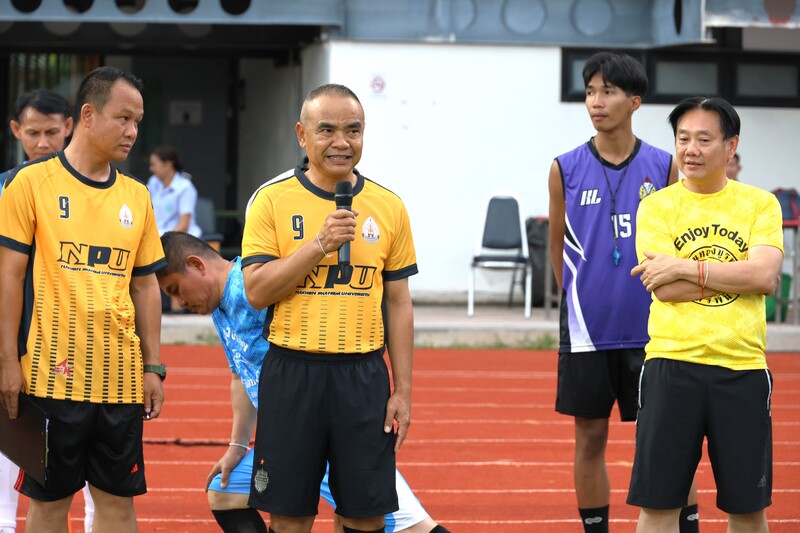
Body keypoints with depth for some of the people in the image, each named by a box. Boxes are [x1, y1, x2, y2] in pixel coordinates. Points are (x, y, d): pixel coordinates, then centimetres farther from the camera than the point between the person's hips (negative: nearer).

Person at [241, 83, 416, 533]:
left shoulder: (389, 207, 6)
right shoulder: (273, 200, -1)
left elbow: (399, 306, 8)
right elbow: (256, 290, -8)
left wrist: (403, 391, 3)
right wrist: (320, 244, -18)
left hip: (364, 376, 2)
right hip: (292, 373, -1)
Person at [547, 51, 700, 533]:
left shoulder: (664, 168, -1)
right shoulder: (566, 169, 0)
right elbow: (558, 245, 11)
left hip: (651, 330, -1)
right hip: (587, 330, 1)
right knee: (591, 437, 6)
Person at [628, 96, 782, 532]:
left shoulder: (760, 204, 6)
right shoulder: (656, 207, 3)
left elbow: (766, 276, -10)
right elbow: (663, 289, -9)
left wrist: (686, 268, -12)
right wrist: (737, 273, -9)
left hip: (742, 369, 1)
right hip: (672, 364, -1)